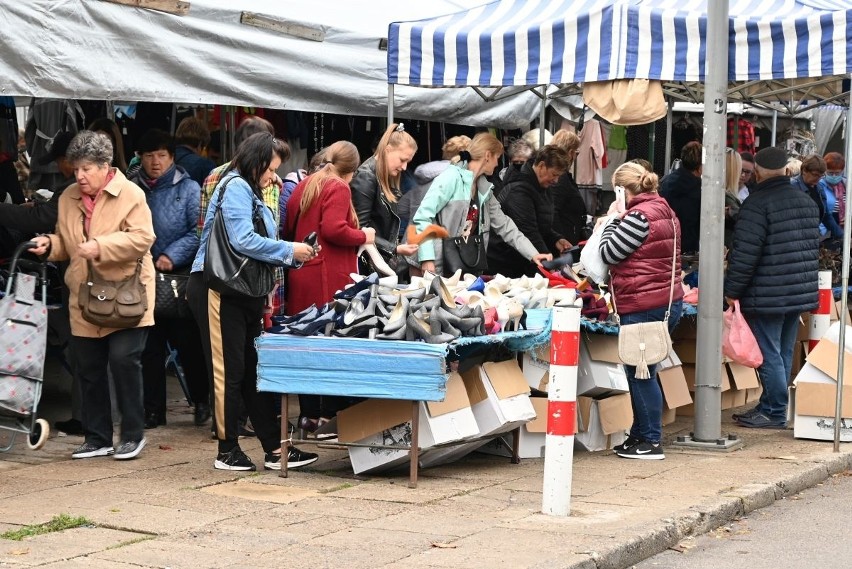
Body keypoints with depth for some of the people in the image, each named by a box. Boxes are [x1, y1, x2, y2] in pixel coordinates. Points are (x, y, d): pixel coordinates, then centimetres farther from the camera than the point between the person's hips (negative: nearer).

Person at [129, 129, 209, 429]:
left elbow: (199, 232, -10)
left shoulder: (189, 189, -2)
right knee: (150, 347, 6)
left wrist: (173, 256, -18)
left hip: (180, 277, -3)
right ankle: (153, 410, 13)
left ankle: (201, 401, 21)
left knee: (187, 342, 3)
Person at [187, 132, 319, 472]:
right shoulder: (235, 187, -10)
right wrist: (289, 251, -13)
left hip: (243, 292, 10)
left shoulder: (252, 193, 20)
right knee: (229, 373, -4)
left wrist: (293, 255, 4)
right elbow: (243, 240, -21)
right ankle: (228, 451, 4)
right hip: (218, 290, -10)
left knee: (255, 371, 9)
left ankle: (274, 449, 11)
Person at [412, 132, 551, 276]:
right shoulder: (451, 177, -12)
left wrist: (532, 254, 10)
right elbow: (423, 216, -16)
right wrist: (427, 259, -23)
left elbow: (504, 225, 18)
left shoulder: (484, 188, 12)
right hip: (441, 266, -7)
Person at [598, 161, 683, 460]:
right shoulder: (665, 212, 15)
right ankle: (639, 435, 22)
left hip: (642, 307, -10)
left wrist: (613, 220, 1)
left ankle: (651, 442, 1)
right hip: (667, 301, 10)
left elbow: (608, 253, -11)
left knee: (640, 374, -3)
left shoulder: (639, 216, -16)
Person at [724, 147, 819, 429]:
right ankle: (772, 406, 21)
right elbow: (814, 246, 19)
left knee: (769, 355, -2)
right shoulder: (807, 202, 12)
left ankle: (774, 412, 1)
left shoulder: (757, 203, -15)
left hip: (766, 297, -8)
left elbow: (745, 254, -19)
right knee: (783, 353, 14)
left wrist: (732, 290, -12)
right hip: (801, 294, 8)